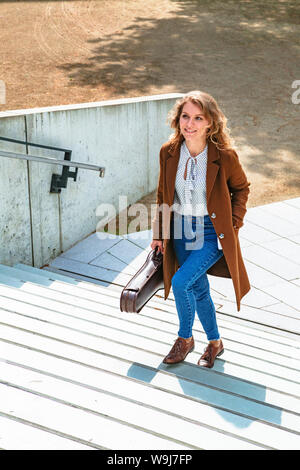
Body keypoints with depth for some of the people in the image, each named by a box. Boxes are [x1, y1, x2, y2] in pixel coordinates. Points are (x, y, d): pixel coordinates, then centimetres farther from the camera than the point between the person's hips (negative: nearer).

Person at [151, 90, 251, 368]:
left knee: (180, 282, -16)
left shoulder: (224, 156, -17)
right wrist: (159, 234, 8)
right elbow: (163, 196, 7)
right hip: (180, 231, 4)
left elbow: (241, 188, 3)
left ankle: (185, 338, 11)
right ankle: (214, 342, 35)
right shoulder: (168, 152, -6)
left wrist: (234, 222, -6)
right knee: (199, 289, 13)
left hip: (213, 233, -4)